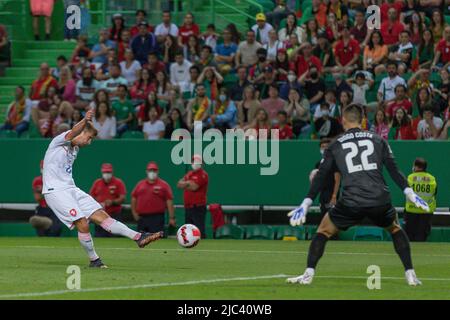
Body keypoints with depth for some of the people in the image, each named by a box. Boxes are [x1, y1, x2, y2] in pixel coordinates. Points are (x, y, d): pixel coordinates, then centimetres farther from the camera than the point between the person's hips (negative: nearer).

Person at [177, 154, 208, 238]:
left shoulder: (203, 174, -7)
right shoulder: (189, 174, 19)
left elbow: (193, 187, -18)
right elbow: (179, 184, 11)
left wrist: (184, 185, 1)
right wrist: (187, 183, -8)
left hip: (198, 208, -9)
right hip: (188, 207, 9)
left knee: (200, 231, -14)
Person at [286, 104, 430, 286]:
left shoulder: (335, 146, 13)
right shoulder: (378, 140, 14)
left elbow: (321, 177, 9)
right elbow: (394, 170, 6)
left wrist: (306, 204, 8)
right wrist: (410, 194, 6)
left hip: (350, 202, -1)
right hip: (380, 201, 1)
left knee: (323, 231, 19)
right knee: (395, 229, 28)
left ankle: (308, 274, 6)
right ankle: (410, 275, 17)